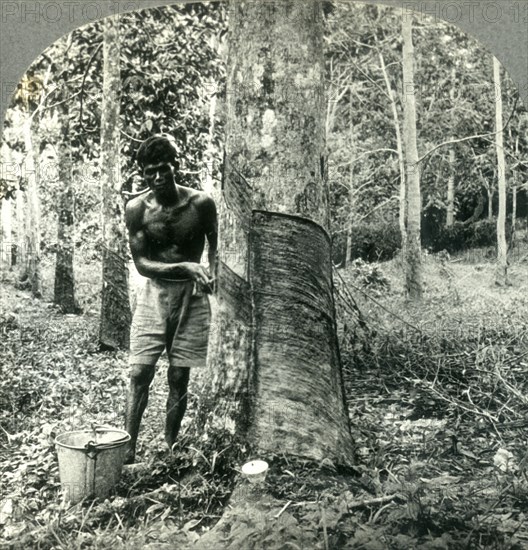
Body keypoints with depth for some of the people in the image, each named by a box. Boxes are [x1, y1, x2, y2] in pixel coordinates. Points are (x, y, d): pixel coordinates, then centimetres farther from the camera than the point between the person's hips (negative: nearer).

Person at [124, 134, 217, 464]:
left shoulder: (201, 204, -9)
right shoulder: (137, 208, -7)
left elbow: (215, 248, 6)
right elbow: (141, 262, -9)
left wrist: (210, 276, -12)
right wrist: (185, 267, -22)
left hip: (191, 296, 0)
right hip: (153, 294, 1)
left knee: (179, 377, 5)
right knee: (140, 374, -3)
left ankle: (170, 449, 18)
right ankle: (128, 450, 8)